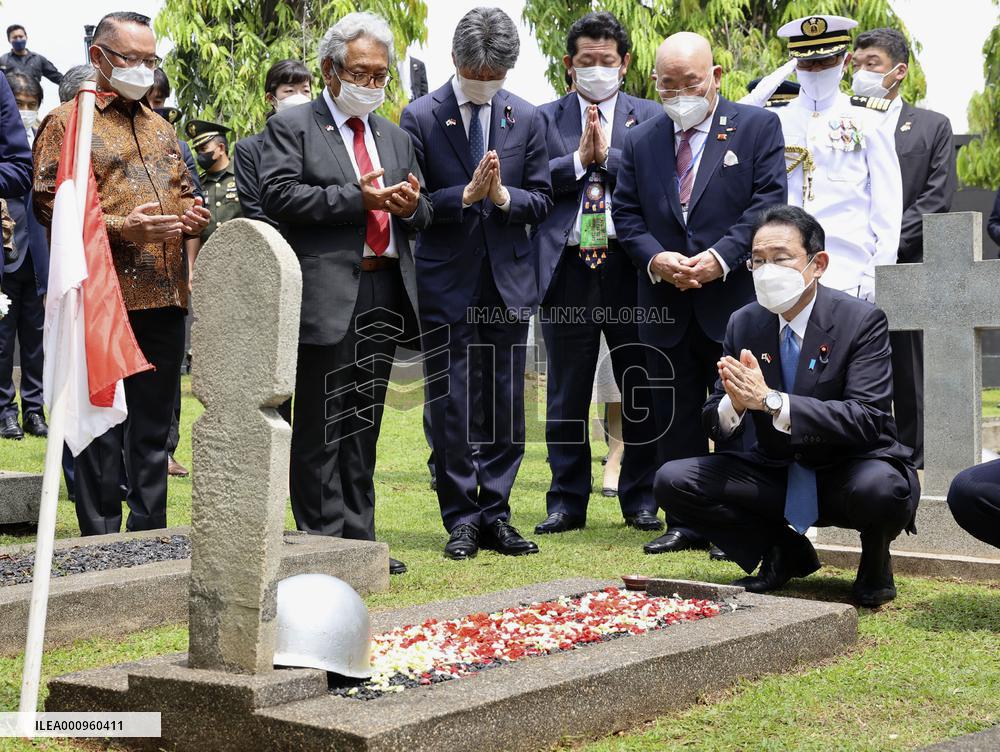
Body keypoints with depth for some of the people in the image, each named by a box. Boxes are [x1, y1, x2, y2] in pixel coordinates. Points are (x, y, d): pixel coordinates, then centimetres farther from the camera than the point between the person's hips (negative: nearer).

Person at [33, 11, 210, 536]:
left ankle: (150, 537, 19)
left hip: (166, 297, 6)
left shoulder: (160, 129, 21)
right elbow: (49, 204, -8)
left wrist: (193, 218, 4)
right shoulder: (66, 123, 1)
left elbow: (184, 193, 28)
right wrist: (122, 228, -20)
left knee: (153, 429, 11)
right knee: (102, 428, -2)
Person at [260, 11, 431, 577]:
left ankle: (359, 541, 17)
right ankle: (323, 542, 3)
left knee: (365, 425, 11)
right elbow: (281, 196, -11)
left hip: (386, 293, 6)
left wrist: (411, 204, -3)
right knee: (322, 428, -2)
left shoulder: (396, 138, 21)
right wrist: (357, 198, -16)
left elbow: (423, 216, 21)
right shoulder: (291, 128, 2)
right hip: (327, 295, -6)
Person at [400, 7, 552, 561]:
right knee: (450, 403, 0)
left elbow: (541, 200, 5)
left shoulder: (526, 119, 6)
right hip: (447, 281, -3)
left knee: (505, 401, 6)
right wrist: (466, 195, -17)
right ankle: (461, 519, 10)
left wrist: (504, 195, -14)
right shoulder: (421, 117, -2)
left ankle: (495, 515, 16)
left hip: (508, 280, 3)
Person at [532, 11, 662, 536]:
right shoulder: (545, 119, 11)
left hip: (630, 268, 0)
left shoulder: (649, 118, 9)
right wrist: (579, 159, -11)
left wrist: (607, 154, -11)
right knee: (566, 394, 6)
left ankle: (640, 498, 16)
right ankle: (567, 501, 15)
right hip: (567, 270, 1)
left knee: (641, 392, 5)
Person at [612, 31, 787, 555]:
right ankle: (684, 524, 17)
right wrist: (655, 259, -10)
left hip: (735, 298, -3)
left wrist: (721, 257, -17)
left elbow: (767, 202, -6)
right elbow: (625, 214, 9)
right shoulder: (639, 141, 12)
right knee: (674, 419, 8)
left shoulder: (757, 127, 2)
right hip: (665, 305, 4)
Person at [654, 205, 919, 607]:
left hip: (848, 476, -4)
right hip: (777, 475, 4)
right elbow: (714, 423, 0)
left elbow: (868, 420, -25)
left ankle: (875, 559, 1)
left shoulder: (862, 321, -13)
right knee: (673, 481, -14)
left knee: (881, 488, -38)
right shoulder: (743, 324, 1)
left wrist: (771, 401, -33)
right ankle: (785, 554, 7)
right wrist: (734, 405, -26)